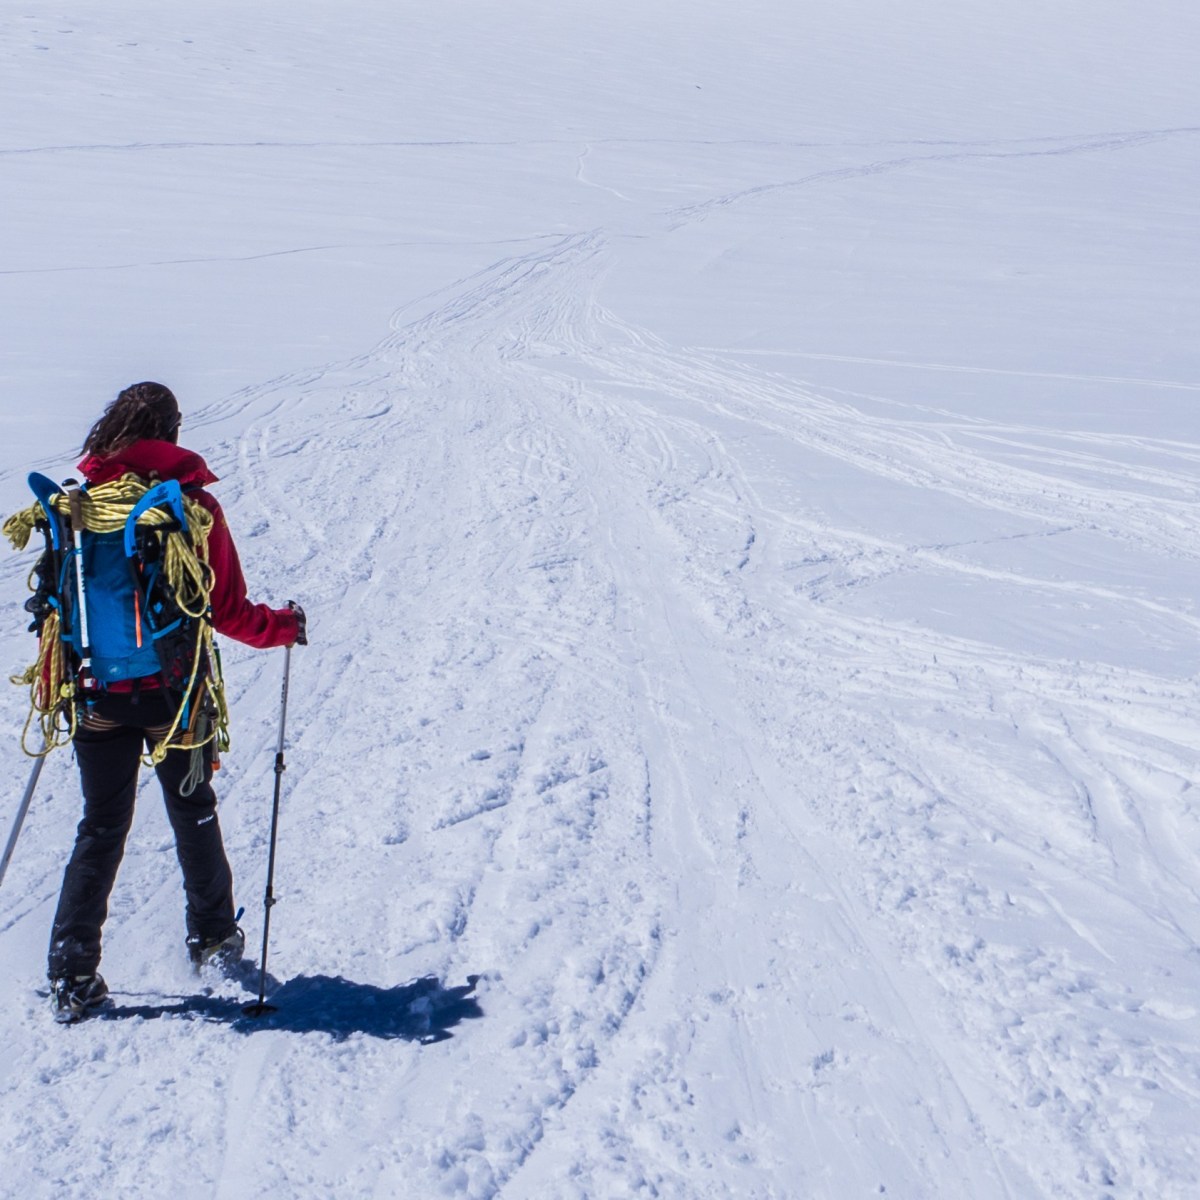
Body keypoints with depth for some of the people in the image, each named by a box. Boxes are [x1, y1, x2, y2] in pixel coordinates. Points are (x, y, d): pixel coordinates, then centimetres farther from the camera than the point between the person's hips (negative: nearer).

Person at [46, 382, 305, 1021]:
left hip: (98, 694, 1)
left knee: (101, 826, 10)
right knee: (192, 811, 20)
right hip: (174, 692, -1)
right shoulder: (195, 506, -10)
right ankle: (212, 934, 33)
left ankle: (72, 974, 6)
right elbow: (227, 610, -7)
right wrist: (284, 626, 11)